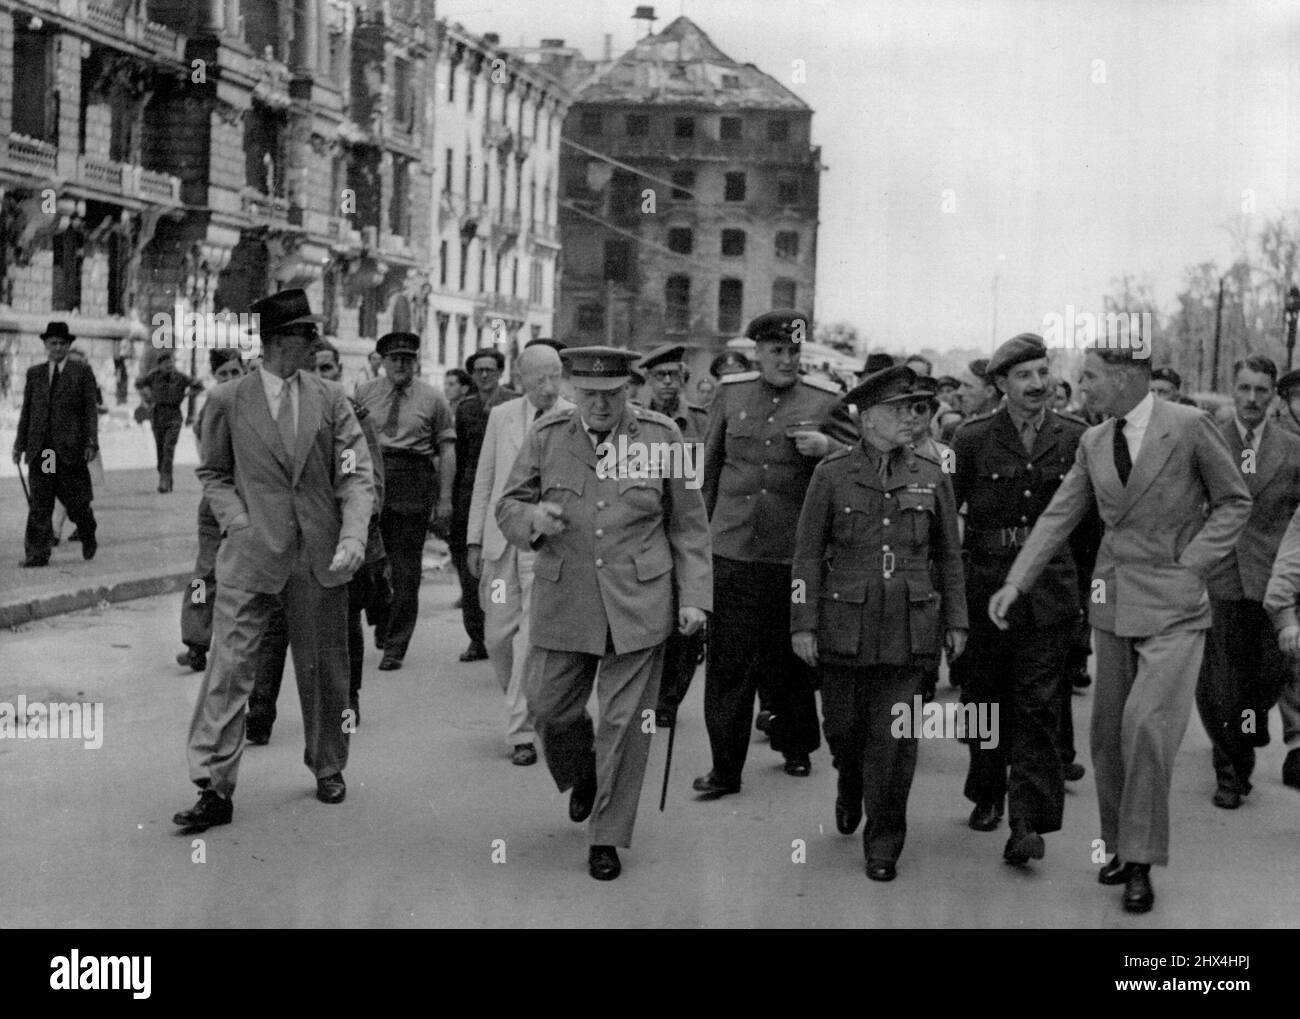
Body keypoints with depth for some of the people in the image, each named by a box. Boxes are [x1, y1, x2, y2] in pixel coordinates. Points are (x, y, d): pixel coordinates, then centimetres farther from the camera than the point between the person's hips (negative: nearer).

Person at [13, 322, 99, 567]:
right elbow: (26, 411, 14)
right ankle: (37, 554, 1)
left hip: (70, 448, -3)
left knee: (76, 501, 5)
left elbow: (91, 410, -1)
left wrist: (92, 443, -9)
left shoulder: (82, 372, 3)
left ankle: (88, 538, 32)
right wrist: (20, 444, 10)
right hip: (40, 450, 3)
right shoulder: (34, 374, 13)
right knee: (39, 504, 0)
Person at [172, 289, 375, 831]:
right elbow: (213, 472, 11)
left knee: (324, 670, 12)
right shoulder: (228, 402, 1)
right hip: (251, 556, -2)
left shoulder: (330, 399, 5)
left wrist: (352, 537, -12)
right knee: (229, 668, -8)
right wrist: (237, 522, -5)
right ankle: (215, 789, -4)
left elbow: (357, 474, 2)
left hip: (320, 560, 2)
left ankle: (328, 769, 32)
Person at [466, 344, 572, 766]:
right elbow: (484, 481, 12)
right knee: (497, 636, 7)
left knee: (533, 639, -8)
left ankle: (521, 733, 1)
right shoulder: (501, 416, 8)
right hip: (501, 541, 4)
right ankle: (525, 709, 30)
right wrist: (474, 538, 8)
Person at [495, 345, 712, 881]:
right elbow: (507, 506, 7)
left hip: (638, 604, -2)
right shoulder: (546, 437, 0)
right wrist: (532, 518, -17)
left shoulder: (662, 437, -2)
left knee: (625, 720, 1)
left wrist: (694, 597, -2)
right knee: (550, 707, 7)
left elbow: (689, 526, 4)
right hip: (564, 600, 2)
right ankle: (582, 776, 40)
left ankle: (607, 836, 15)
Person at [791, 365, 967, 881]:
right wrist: (803, 624, -4)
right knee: (844, 726, 10)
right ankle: (850, 790, 44)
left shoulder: (931, 477, 5)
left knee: (894, 736, -2)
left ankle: (884, 843, 12)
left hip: (907, 628, 1)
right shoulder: (832, 474, -1)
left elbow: (949, 556, 12)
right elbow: (807, 553, 0)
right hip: (845, 625, -1)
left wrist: (955, 621, 9)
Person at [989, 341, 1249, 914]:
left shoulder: (1188, 427, -8)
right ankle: (1120, 845, 24)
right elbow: (1059, 517, 7)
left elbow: (1234, 501, -1)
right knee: (1109, 734, 9)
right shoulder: (1094, 442, 7)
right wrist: (1016, 582, -2)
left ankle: (1141, 863, -4)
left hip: (1174, 608, -5)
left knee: (1147, 725, -16)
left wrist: (1190, 565, -10)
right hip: (1113, 604, 6)